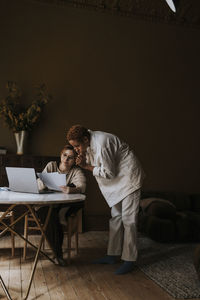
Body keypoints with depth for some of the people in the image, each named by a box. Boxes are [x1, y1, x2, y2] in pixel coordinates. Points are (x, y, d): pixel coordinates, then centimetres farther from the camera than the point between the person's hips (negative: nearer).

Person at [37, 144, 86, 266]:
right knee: (51, 216, -33)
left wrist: (70, 190, -47)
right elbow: (39, 186, -5)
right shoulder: (51, 166, 5)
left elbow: (81, 187, -22)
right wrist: (46, 181, -31)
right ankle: (58, 253, -23)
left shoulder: (77, 171, 0)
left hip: (65, 205, 0)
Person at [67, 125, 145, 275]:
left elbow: (109, 173, -22)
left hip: (129, 178, -10)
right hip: (117, 181, 10)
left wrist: (86, 166, -17)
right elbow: (94, 162, 11)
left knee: (128, 220, -6)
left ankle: (129, 260, 3)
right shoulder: (90, 142, 1)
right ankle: (113, 254, 23)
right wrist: (84, 160, -10)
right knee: (115, 217, 12)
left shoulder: (101, 144, -28)